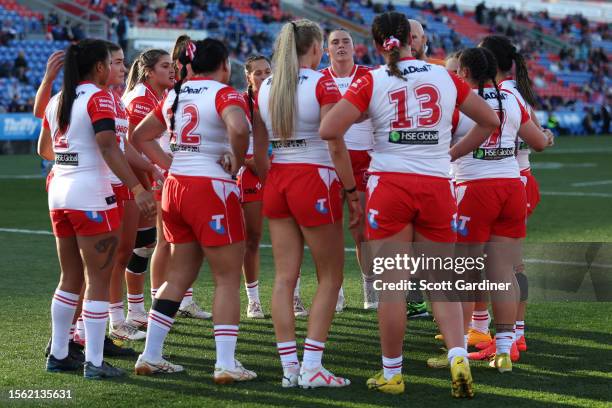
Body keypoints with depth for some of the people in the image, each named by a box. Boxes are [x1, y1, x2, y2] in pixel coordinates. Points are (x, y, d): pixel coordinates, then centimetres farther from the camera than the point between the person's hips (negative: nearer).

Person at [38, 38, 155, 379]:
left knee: (70, 278, 17)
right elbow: (108, 148, -23)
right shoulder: (98, 97, -11)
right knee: (99, 281, -2)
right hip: (92, 197, -8)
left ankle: (58, 355, 21)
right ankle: (94, 362, -2)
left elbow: (44, 149, 24)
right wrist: (137, 188, -27)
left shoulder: (57, 101, 12)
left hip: (60, 194, 8)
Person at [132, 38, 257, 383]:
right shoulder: (224, 94, -9)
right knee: (228, 279, 1)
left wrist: (172, 166, 15)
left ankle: (150, 357, 17)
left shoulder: (176, 94, 13)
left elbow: (141, 136, 21)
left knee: (179, 275, 16)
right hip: (212, 187, -7)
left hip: (176, 186, 7)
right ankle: (226, 364, -2)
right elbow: (238, 128, -30)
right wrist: (237, 164, -13)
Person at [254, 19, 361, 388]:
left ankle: (290, 366, 7)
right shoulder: (322, 83, -9)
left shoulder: (266, 87, 8)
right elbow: (336, 145, -14)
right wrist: (352, 192, -8)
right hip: (314, 180, -6)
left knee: (285, 276, 7)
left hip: (277, 181, 6)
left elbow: (258, 150, 10)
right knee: (330, 276, 5)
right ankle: (311, 367, -1)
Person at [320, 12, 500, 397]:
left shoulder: (372, 81, -2)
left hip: (390, 184, -2)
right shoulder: (445, 77, 8)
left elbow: (328, 130, -10)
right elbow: (490, 121, 14)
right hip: (438, 187, 2)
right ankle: (458, 356, -9)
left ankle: (392, 374, 10)